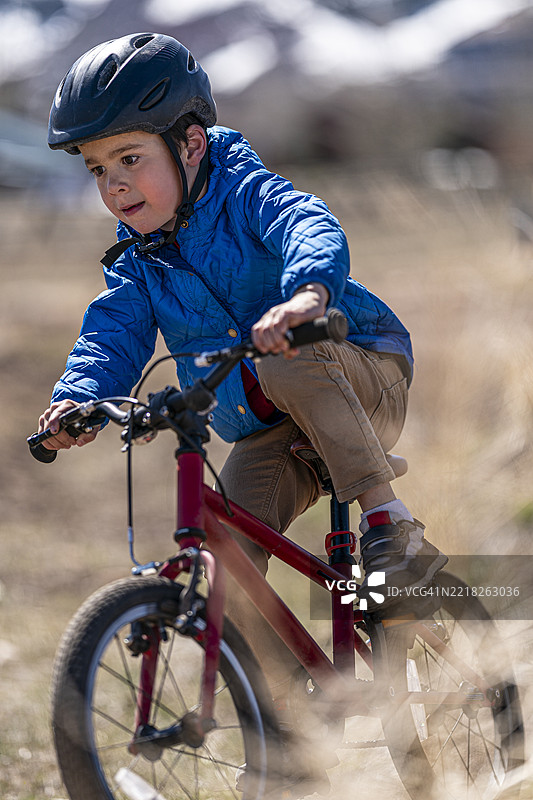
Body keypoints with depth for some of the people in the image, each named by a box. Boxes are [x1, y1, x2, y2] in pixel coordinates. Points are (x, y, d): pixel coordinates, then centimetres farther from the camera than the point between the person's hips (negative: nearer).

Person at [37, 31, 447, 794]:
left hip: (363, 385, -6)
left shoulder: (245, 190, -11)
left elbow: (311, 228, -32)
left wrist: (306, 294, -56)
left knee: (286, 366, -40)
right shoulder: (136, 264, 6)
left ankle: (391, 526, -32)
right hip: (268, 437, 6)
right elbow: (113, 333, -8)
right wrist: (76, 397, -32)